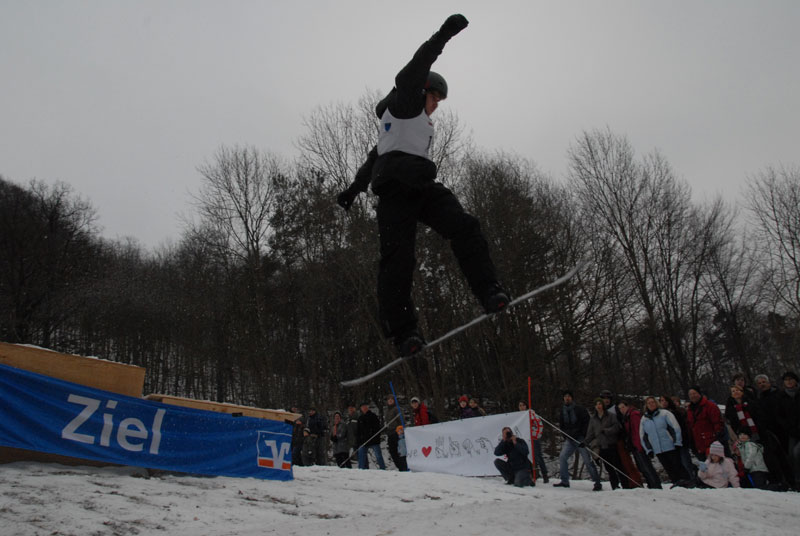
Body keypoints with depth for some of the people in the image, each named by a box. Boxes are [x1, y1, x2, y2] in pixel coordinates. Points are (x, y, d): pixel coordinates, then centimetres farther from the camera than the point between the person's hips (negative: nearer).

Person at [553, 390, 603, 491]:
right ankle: (564, 481, 1)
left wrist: (583, 437, -14)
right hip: (569, 440, 5)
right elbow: (561, 426, 19)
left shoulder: (580, 409, -5)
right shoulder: (562, 411, 11)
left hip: (581, 439, -5)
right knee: (562, 457, -7)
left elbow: (587, 423, -7)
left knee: (588, 461, -7)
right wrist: (565, 437, 9)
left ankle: (597, 483, 2)